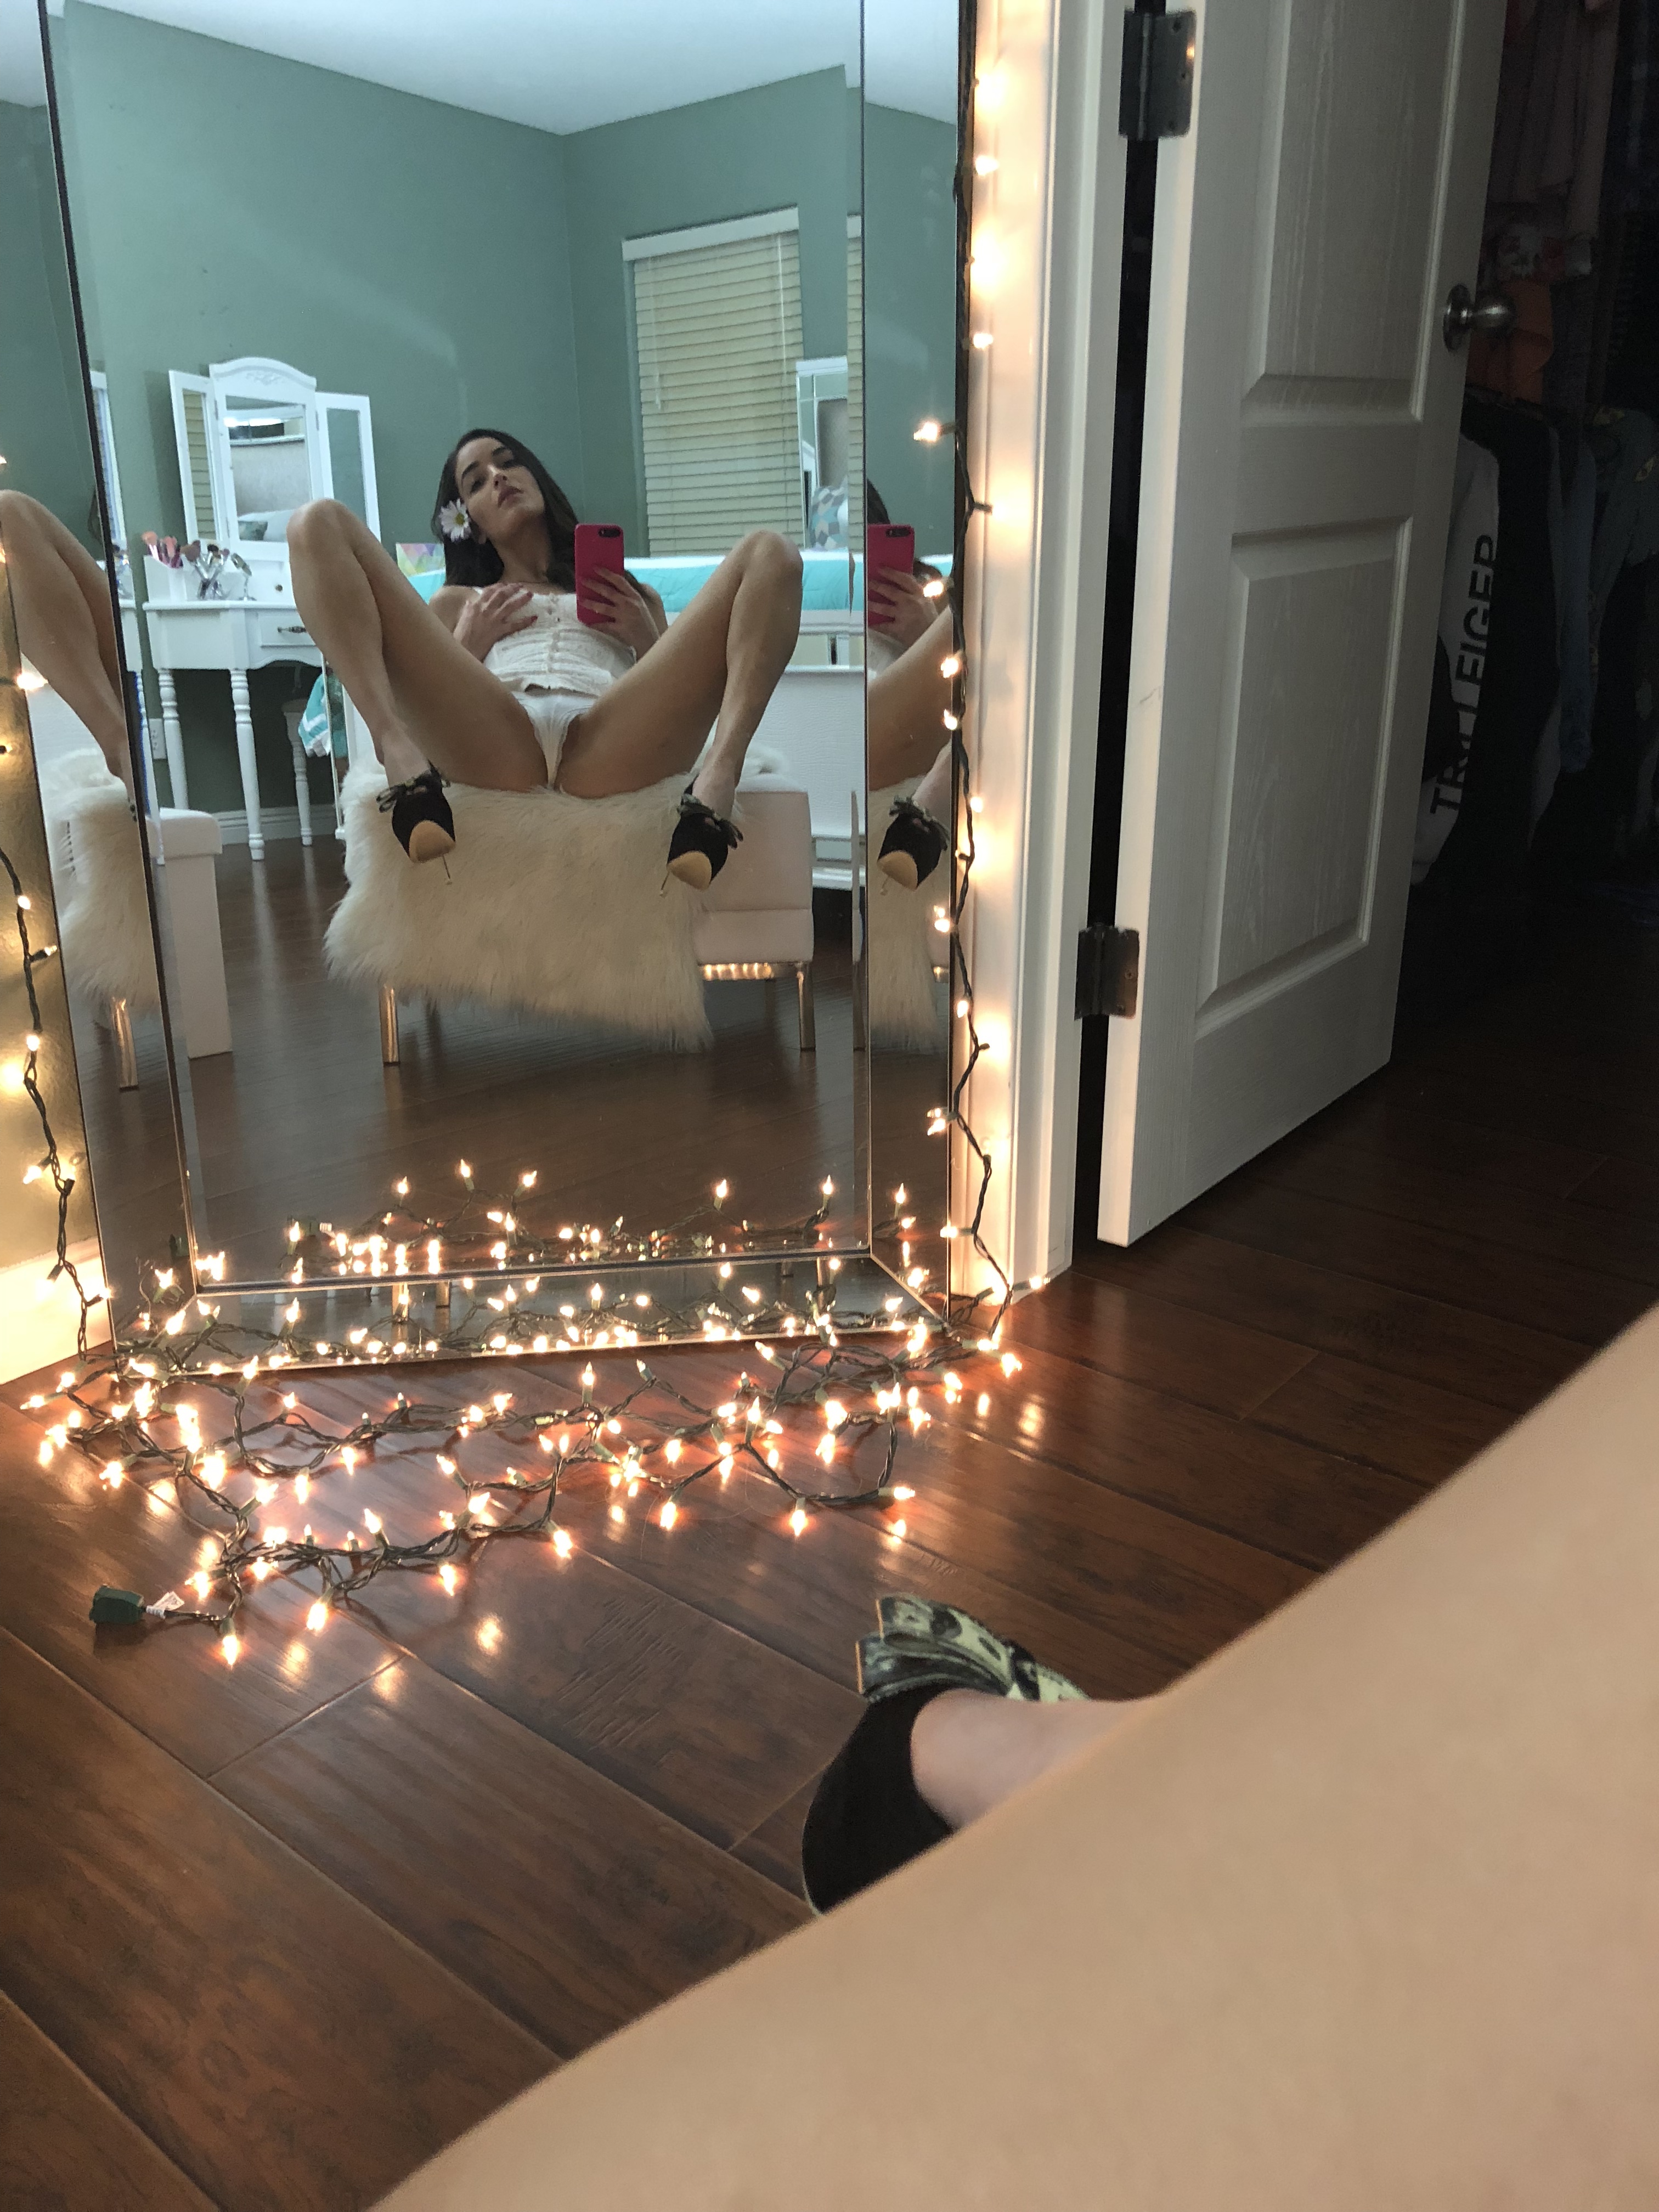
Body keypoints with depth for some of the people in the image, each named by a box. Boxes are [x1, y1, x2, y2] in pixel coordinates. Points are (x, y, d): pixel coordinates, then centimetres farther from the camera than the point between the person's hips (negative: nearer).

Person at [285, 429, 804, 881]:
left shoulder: (632, 597, 40)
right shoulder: (458, 600, 39)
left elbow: (685, 701, 27)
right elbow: (425, 702, 26)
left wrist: (648, 637, 12)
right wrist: (470, 641, 13)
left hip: (608, 747, 0)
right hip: (489, 743, 0)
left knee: (770, 552, -7)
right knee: (320, 524, -5)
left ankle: (715, 781, -32)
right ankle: (404, 763, -29)